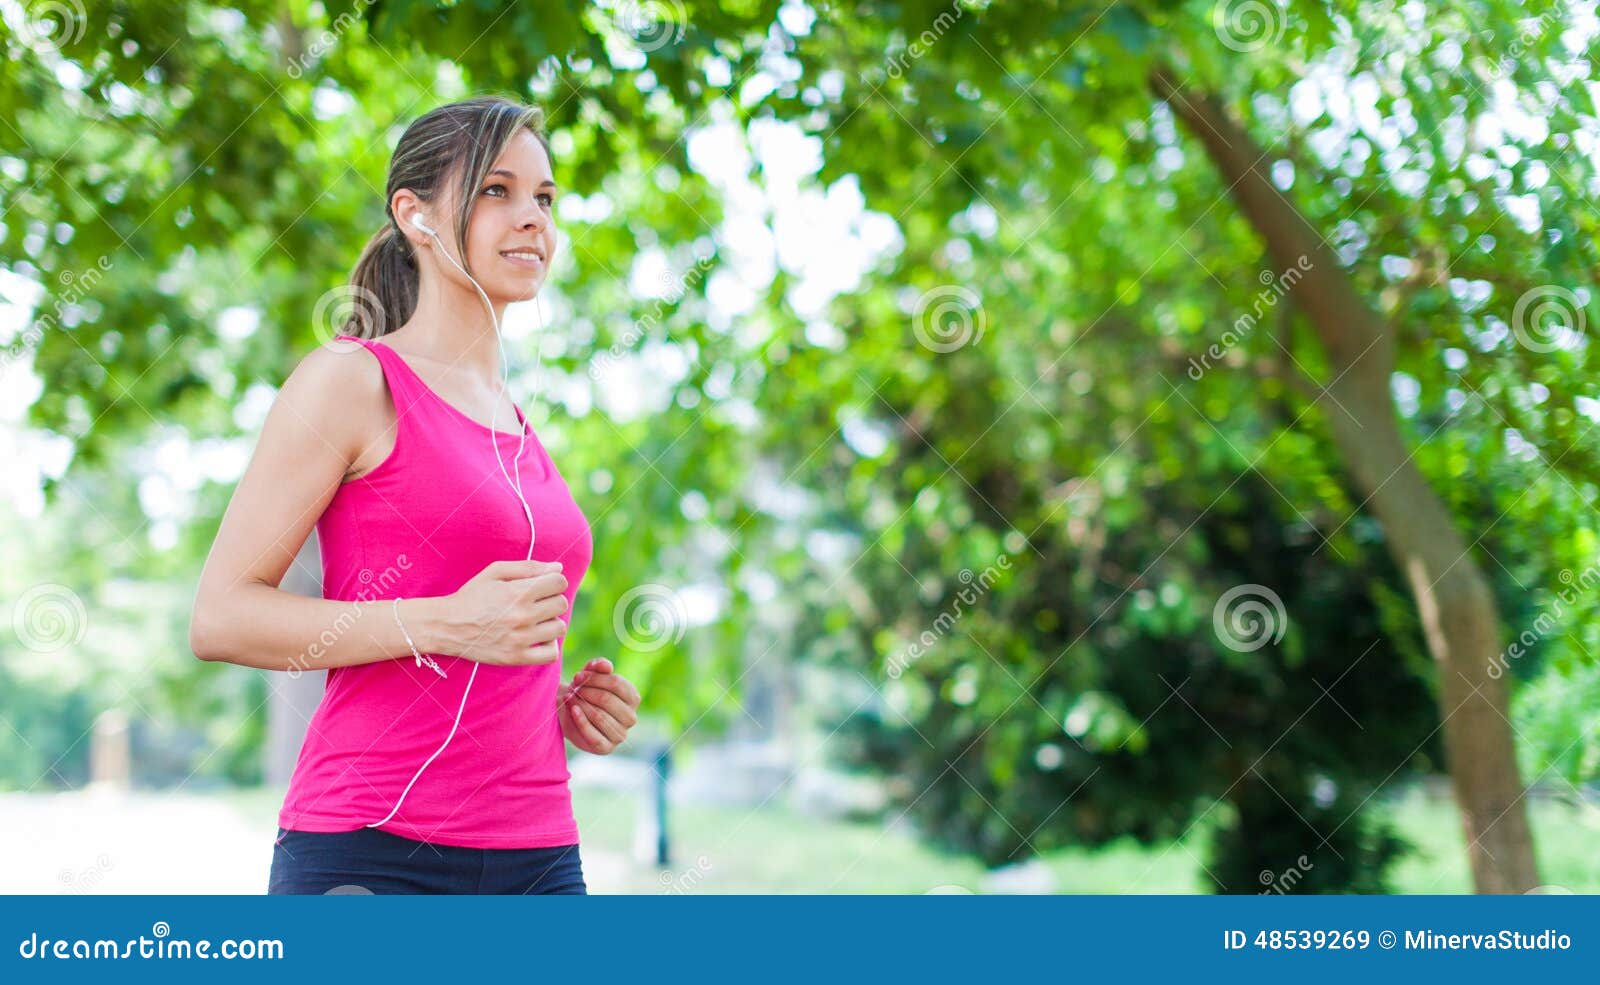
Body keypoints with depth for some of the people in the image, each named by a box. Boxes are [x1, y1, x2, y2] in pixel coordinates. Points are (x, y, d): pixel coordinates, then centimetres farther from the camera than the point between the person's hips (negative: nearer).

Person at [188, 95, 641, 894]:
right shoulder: (349, 381, 0)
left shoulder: (516, 428, 20)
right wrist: (444, 624, -16)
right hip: (372, 852, -6)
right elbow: (219, 617, -8)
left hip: (536, 857, 6)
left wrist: (561, 703, 8)